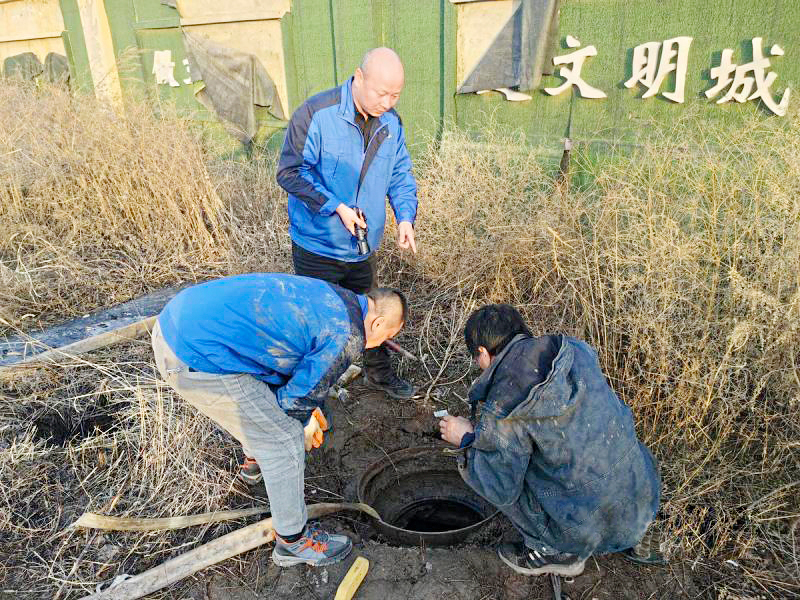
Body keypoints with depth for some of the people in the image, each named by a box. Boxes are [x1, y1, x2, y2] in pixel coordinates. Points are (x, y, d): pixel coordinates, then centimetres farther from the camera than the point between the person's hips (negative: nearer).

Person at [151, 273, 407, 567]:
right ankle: (294, 542, 23)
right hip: (199, 361, -10)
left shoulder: (329, 296, 15)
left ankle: (257, 459, 61)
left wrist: (308, 416, 35)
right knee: (283, 442, 4)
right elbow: (300, 397, -1)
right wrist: (304, 426, 21)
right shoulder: (347, 337, -11)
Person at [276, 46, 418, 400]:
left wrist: (405, 216, -8)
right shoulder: (316, 114, -20)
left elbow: (400, 173, 9)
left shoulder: (391, 122, -1)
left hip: (363, 246, 6)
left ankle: (378, 372, 43)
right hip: (318, 247, -5)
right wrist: (336, 207, -24)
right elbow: (290, 172, -17)